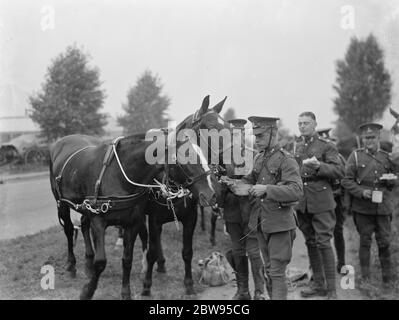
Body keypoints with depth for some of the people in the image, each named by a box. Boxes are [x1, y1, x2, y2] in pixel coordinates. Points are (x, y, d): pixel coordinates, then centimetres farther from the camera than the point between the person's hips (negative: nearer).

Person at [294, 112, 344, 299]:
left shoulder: (326, 146, -2)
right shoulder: (295, 148, 15)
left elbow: (339, 171, -10)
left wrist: (319, 166, -23)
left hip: (321, 201, -5)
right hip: (302, 203, 6)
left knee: (324, 243, -8)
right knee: (311, 243, 11)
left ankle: (331, 289, -2)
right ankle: (318, 284, 22)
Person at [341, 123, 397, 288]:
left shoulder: (387, 157, 10)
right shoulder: (356, 156, 3)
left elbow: (394, 181, 18)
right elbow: (346, 180, -1)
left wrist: (390, 180, -6)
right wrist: (362, 192, -15)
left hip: (383, 206, 2)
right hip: (363, 207, -2)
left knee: (384, 242, 2)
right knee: (365, 241, 5)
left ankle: (387, 278, 14)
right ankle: (365, 277, 15)